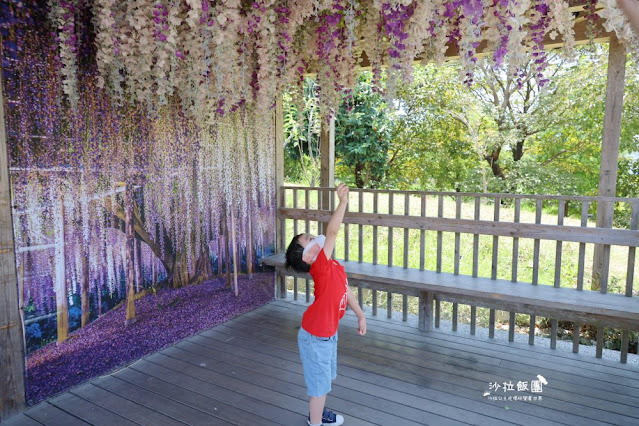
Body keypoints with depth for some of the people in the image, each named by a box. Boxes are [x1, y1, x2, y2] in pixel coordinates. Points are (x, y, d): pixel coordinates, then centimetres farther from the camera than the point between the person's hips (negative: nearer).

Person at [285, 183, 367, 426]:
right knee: (319, 383, 8)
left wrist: (360, 315, 18)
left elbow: (346, 291, 13)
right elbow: (331, 232, -36)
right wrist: (343, 202, -32)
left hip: (328, 333, 9)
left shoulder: (333, 266, 0)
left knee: (324, 379, 26)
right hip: (316, 338, -9)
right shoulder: (320, 267, -26)